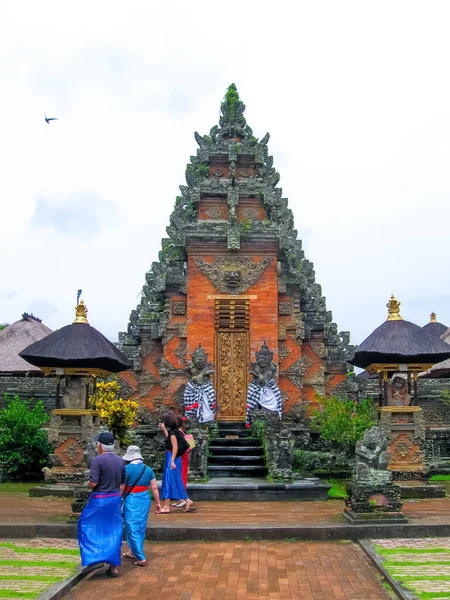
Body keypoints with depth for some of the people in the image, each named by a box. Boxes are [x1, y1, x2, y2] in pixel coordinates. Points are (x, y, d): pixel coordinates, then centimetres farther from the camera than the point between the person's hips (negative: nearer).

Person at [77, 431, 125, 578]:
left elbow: (93, 483, -21)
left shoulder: (97, 460, -15)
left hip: (99, 500, -6)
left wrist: (88, 483, 0)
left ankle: (94, 556, 5)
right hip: (115, 499, 6)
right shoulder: (120, 460, 5)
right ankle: (114, 566, 13)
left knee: (89, 527, 12)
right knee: (113, 532, 11)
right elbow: (122, 484, 10)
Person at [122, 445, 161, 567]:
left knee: (132, 528, 1)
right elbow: (154, 488, 5)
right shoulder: (148, 469, 5)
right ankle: (134, 552, 34)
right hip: (145, 499, 6)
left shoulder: (127, 469, -11)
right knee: (141, 527, 18)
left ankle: (141, 558, -2)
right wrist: (158, 503, 12)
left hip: (131, 500, -6)